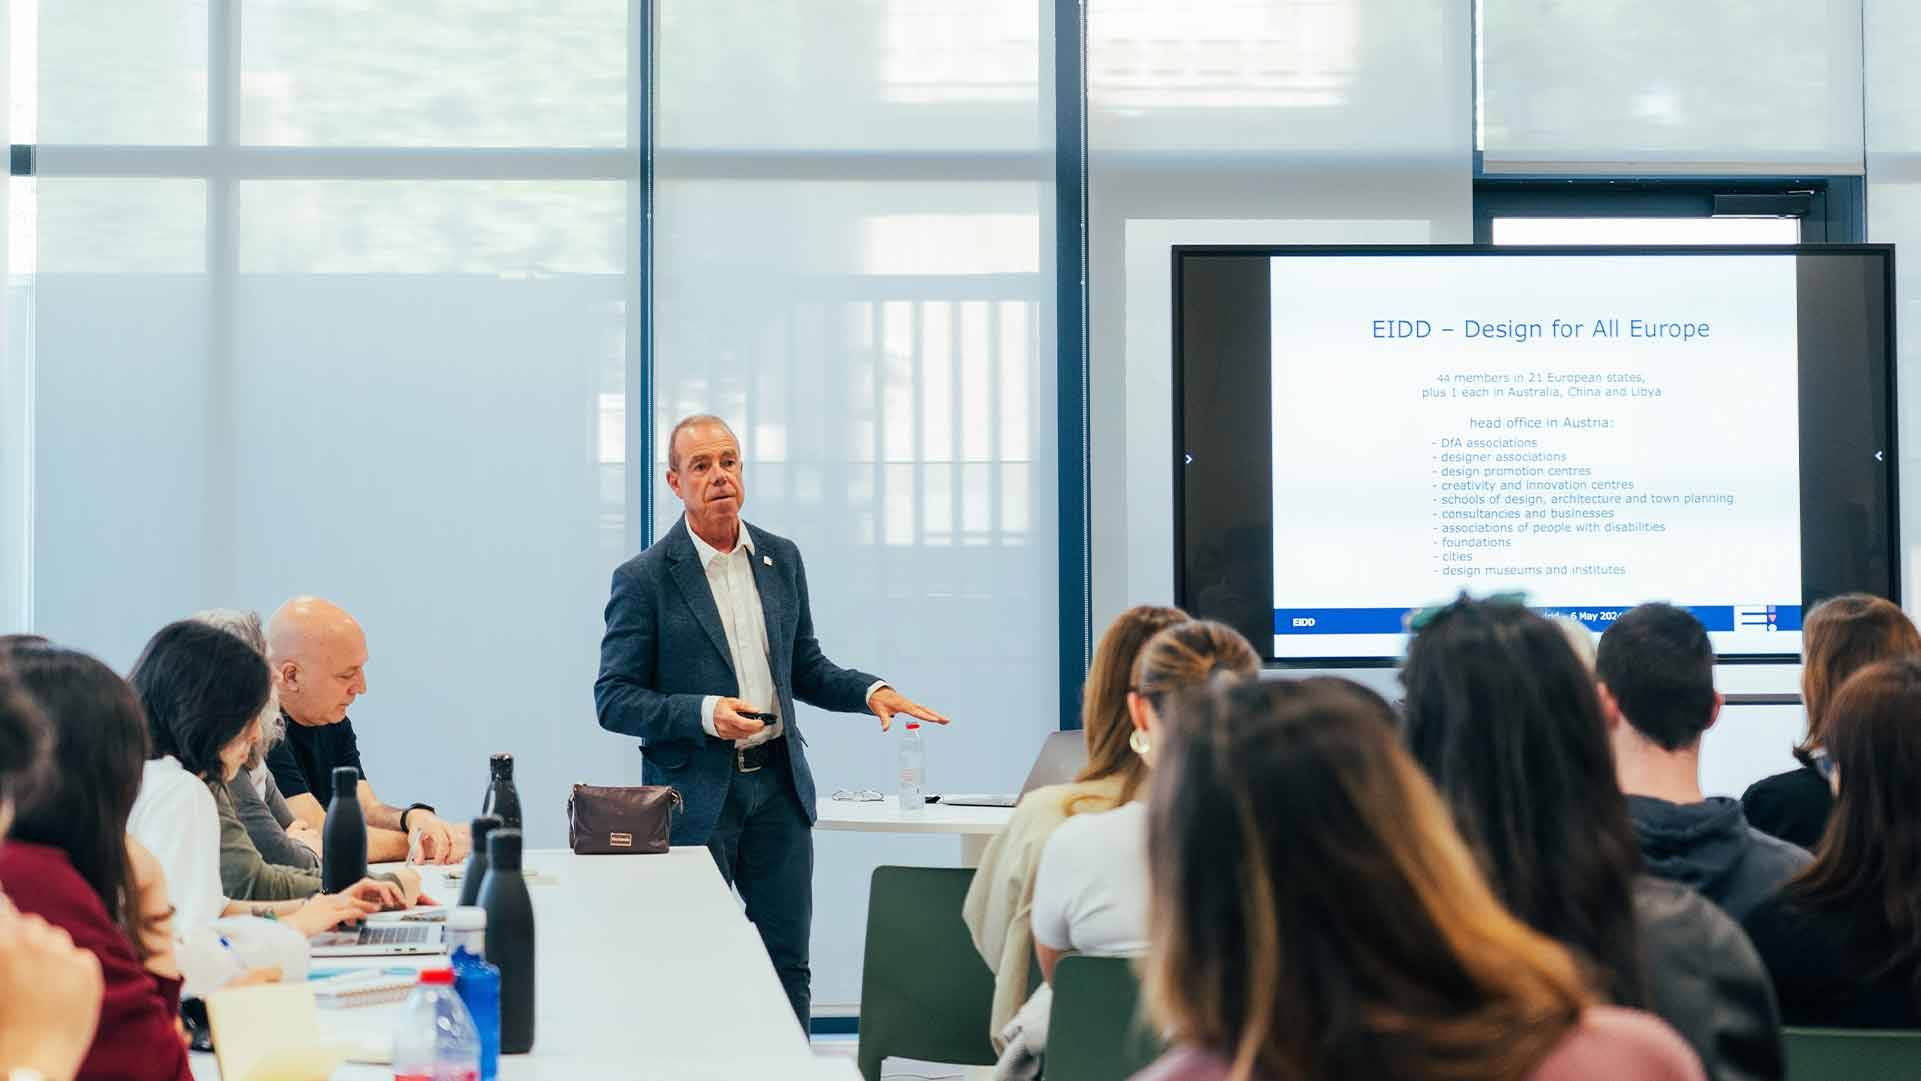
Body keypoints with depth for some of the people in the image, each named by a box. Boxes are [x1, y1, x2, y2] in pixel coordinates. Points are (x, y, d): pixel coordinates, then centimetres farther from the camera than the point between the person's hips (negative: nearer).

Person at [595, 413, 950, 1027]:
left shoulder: (781, 559, 9)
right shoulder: (645, 578, -6)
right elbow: (613, 700, -7)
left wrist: (869, 691, -1)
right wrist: (704, 713, -20)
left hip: (777, 785, 4)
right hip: (695, 792, -4)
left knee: (787, 964, 6)